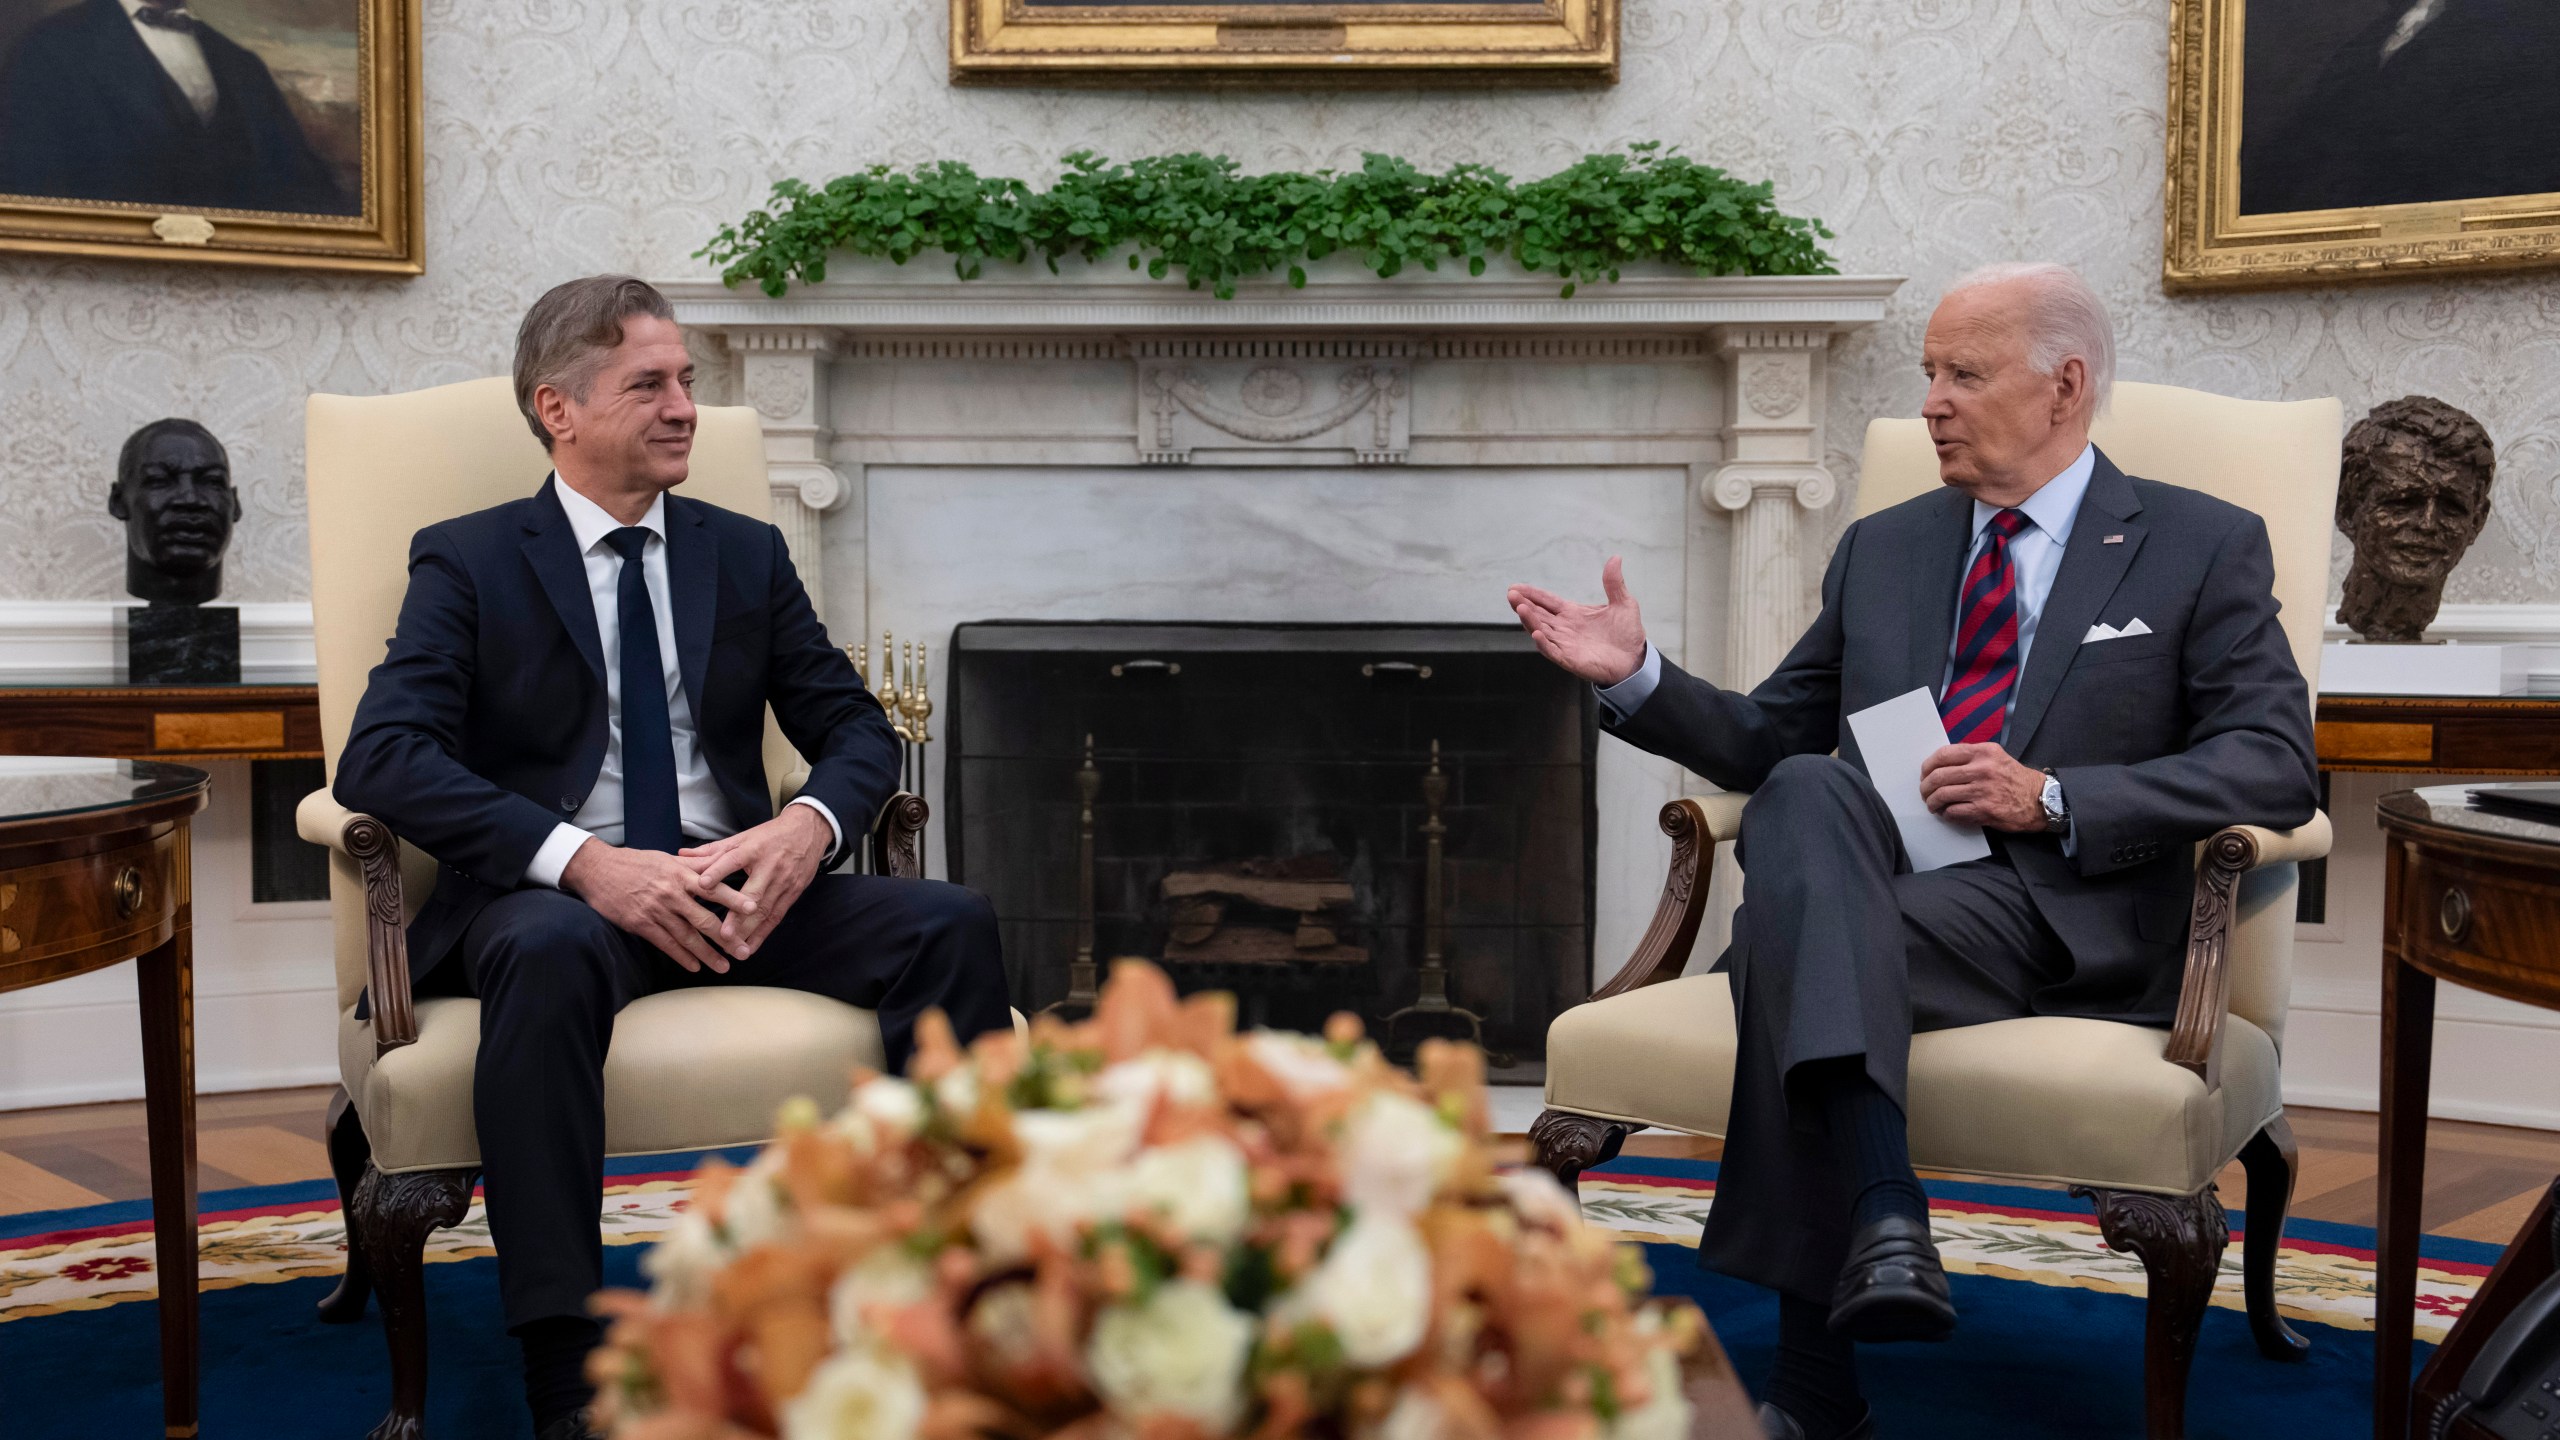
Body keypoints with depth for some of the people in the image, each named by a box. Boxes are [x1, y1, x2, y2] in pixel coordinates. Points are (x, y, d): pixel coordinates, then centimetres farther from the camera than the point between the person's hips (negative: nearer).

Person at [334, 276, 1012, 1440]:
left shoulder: (746, 555, 16)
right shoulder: (468, 562, 4)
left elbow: (858, 730, 11)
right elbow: (382, 759, -11)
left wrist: (808, 825, -14)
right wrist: (584, 859, -25)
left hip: (733, 891, 4)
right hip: (554, 897, -3)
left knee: (953, 924, -22)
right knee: (549, 952, -39)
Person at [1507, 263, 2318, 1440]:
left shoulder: (2204, 547, 10)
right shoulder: (1882, 549, 23)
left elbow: (2278, 765, -1)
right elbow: (1766, 740, 24)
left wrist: (2053, 799, -13)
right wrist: (1637, 677, 5)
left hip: (2062, 912, -4)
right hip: (1866, 889, 4)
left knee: (1791, 951, -33)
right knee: (1805, 792, -33)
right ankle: (1884, 1211, -43)